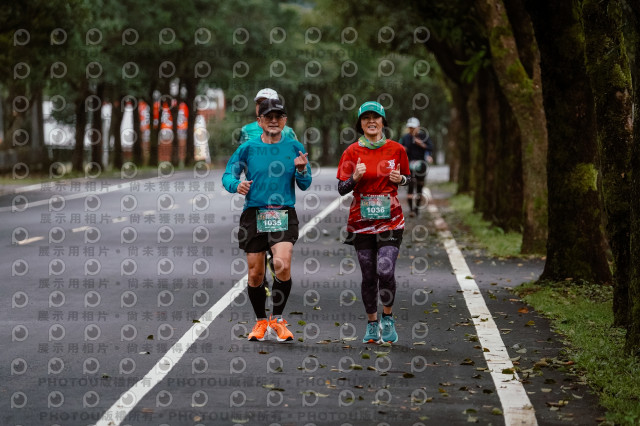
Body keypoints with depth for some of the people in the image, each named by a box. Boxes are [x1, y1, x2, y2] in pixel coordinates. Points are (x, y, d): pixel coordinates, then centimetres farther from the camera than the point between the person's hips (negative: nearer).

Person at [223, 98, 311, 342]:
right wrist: (237, 185, -16)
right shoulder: (248, 148, 4)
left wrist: (301, 170, -13)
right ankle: (261, 322, 25)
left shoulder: (294, 148, 5)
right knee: (255, 273, 4)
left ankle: (277, 320, -3)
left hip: (284, 215, -1)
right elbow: (227, 176, 6)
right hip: (254, 214, 1)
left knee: (283, 265, -21)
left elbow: (304, 185, 8)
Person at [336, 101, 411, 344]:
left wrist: (400, 179, -7)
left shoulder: (396, 149, 2)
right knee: (368, 276, 5)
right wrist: (355, 177, -19)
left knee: (385, 272, -14)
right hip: (361, 221, 1)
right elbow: (342, 189, 0)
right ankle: (372, 324, 22)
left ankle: (388, 318, 9)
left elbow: (407, 177, 16)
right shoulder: (353, 151, 0)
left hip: (390, 220, -1)